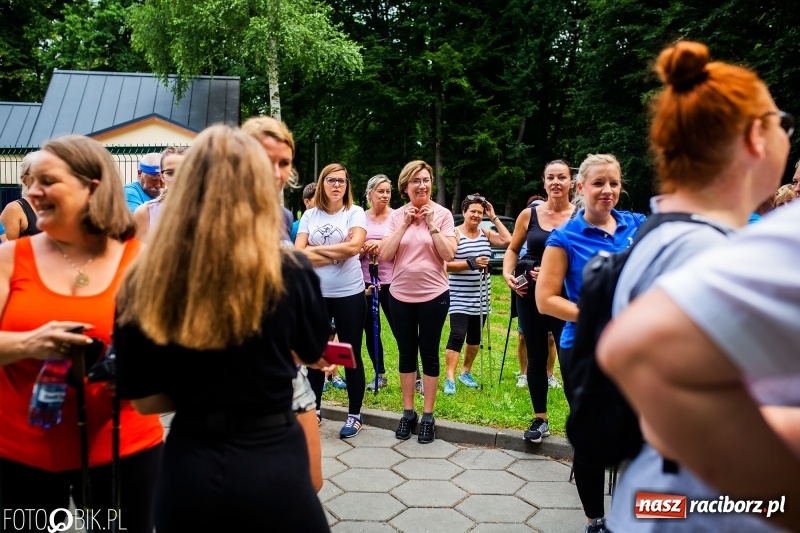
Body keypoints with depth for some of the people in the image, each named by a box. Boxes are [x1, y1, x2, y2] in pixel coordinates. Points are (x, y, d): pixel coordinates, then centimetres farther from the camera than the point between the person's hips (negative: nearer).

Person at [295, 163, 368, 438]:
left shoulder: (355, 213, -3)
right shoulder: (310, 215, 4)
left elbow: (354, 246, -19)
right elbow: (298, 254, -5)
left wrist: (316, 249, -13)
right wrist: (337, 252, -14)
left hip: (349, 294, -3)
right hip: (316, 294, 3)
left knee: (351, 354, 6)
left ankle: (354, 415, 19)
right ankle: (314, 409, 28)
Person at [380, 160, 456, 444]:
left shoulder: (442, 214, -4)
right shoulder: (396, 216, 2)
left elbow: (448, 255, -12)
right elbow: (384, 255, -7)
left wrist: (432, 224, -17)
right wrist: (405, 224, -13)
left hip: (433, 295, -2)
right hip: (401, 296, 2)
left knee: (429, 355, 7)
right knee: (407, 355, 12)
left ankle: (428, 415, 18)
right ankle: (408, 412, 25)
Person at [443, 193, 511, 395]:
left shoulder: (486, 234, 9)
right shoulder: (455, 233, -7)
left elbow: (508, 241, -7)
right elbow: (446, 264, -14)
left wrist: (494, 217, -4)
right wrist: (471, 263, -24)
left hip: (480, 297, 6)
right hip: (459, 297, -6)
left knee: (475, 337, 14)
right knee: (457, 336, -12)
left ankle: (466, 372, 30)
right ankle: (449, 379, -9)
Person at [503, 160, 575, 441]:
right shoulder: (529, 214, 2)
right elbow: (513, 249, 14)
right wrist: (507, 274, -3)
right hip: (530, 296, 3)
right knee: (536, 358, 11)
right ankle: (540, 420, 26)